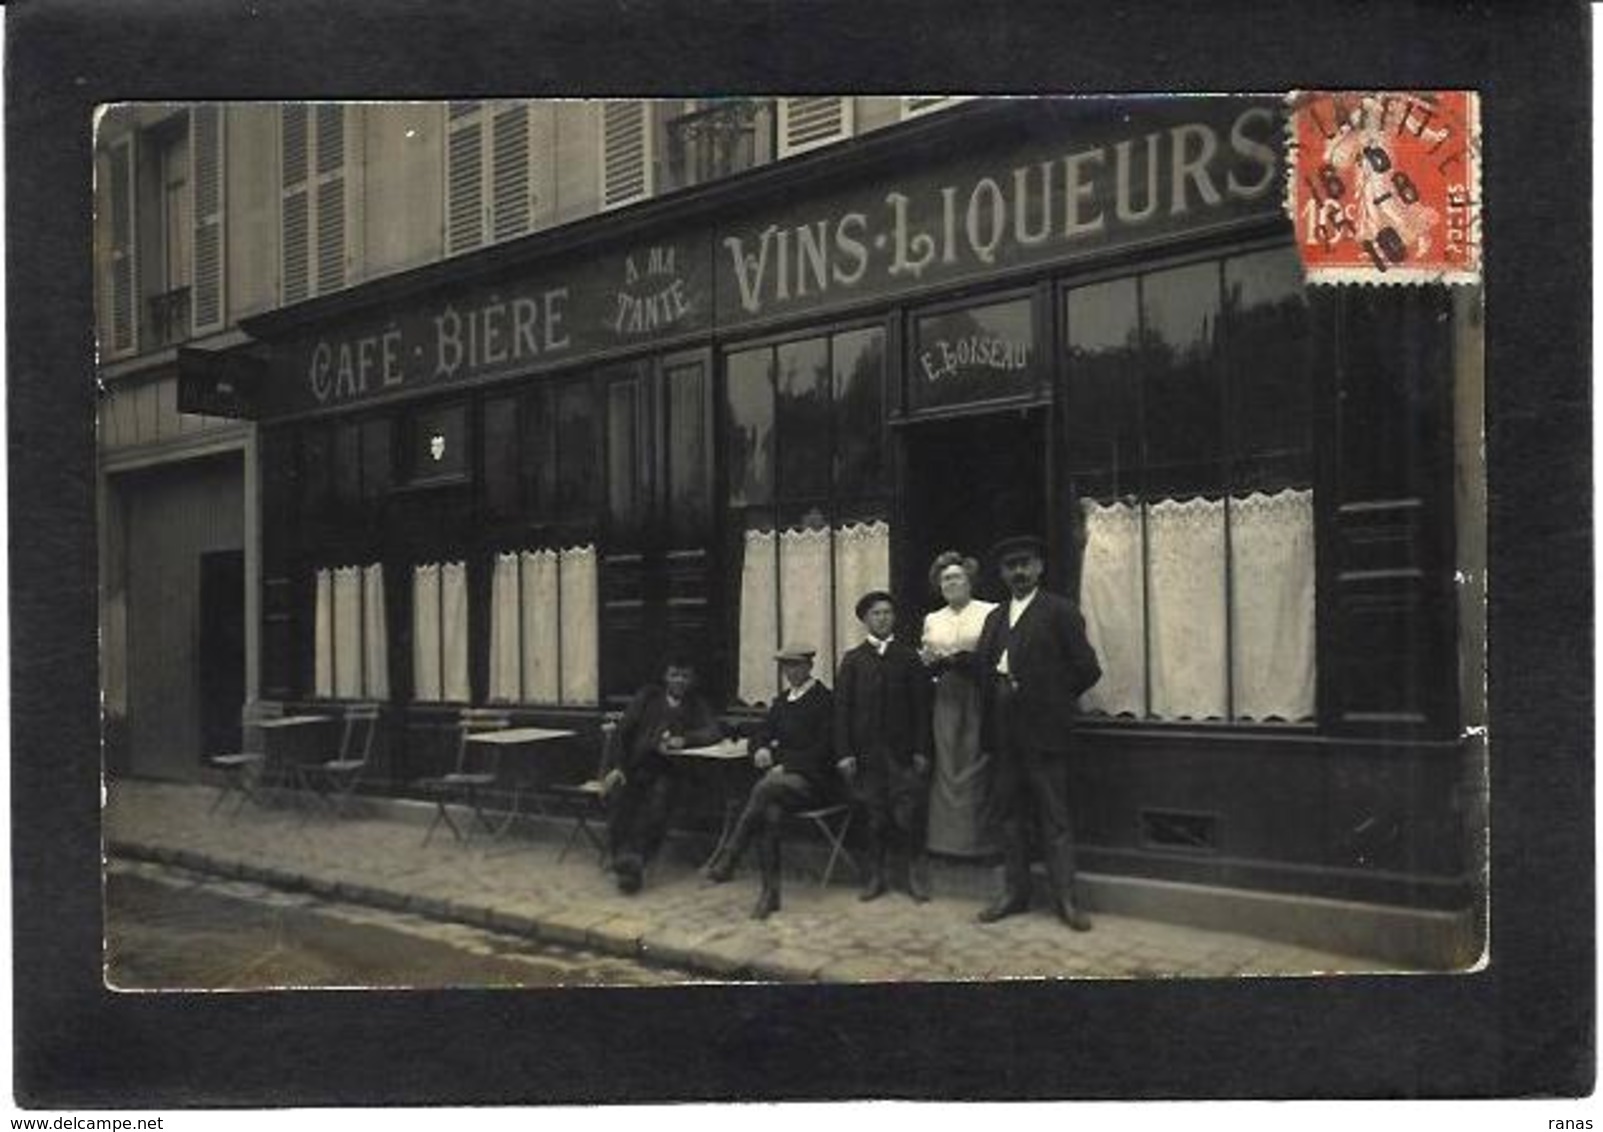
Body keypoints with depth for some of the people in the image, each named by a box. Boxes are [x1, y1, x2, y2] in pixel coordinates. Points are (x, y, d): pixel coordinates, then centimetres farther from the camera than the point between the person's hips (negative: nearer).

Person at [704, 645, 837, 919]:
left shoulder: (824, 699, -3)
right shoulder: (783, 700, 19)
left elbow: (824, 749, -10)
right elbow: (760, 735, 17)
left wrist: (786, 765, -15)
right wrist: (760, 750, -7)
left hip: (815, 780, -5)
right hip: (784, 775, 5)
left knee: (764, 788, -34)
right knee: (770, 813, -28)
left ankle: (728, 859, -33)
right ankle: (770, 891, -27)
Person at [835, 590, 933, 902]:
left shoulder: (909, 658, 5)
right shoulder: (853, 660, 7)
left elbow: (921, 707, 2)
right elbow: (842, 708, 3)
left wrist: (921, 750, -4)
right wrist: (844, 752, -4)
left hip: (903, 750, -1)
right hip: (867, 751, 1)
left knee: (907, 815, -4)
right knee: (875, 816, 5)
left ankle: (917, 875, 10)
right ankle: (875, 875, 17)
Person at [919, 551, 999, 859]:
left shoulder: (990, 613, 1)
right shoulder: (932, 620, 15)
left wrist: (965, 659, -17)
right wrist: (928, 659, -4)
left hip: (978, 698, -4)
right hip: (945, 699, 4)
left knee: (975, 768, -2)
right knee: (946, 768, 2)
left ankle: (978, 840, 8)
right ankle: (948, 837, 10)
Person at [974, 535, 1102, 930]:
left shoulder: (1060, 611, -3)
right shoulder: (996, 617, 16)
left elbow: (1087, 669, -6)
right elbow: (984, 663, 12)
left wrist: (1051, 700, -2)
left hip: (1044, 732, -6)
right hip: (1006, 734, 6)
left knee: (1054, 818, 0)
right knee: (1008, 814, 11)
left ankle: (1065, 899, 8)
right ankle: (1014, 893, 21)